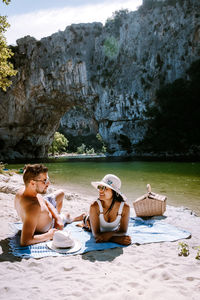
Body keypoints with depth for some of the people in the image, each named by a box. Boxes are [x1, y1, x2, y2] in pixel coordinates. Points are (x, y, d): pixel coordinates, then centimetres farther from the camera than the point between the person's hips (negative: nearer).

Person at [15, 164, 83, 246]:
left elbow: (45, 202, -6)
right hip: (46, 231, -6)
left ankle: (59, 217, 50)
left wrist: (57, 218, -16)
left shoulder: (23, 190, -22)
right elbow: (24, 241, -52)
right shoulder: (33, 207, -50)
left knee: (61, 193, 22)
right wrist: (49, 235, -39)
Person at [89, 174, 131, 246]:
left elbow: (123, 232, -28)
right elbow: (97, 234, -37)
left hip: (113, 232, 2)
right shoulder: (95, 206, -40)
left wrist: (110, 235, -49)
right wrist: (116, 239, -53)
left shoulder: (125, 207, -37)